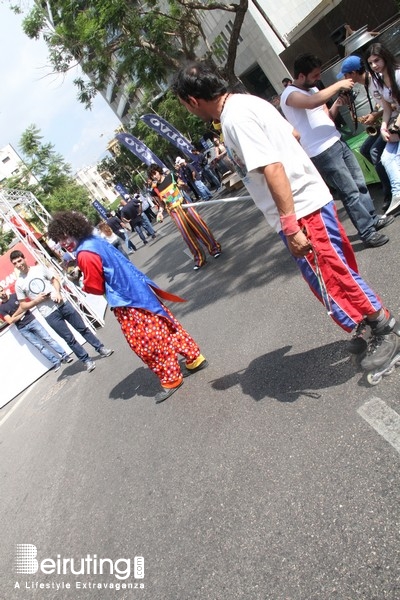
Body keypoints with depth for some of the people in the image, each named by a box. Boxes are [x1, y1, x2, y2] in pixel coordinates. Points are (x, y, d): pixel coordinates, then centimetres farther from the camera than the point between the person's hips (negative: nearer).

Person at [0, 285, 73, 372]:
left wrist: (14, 315, -10)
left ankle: (64, 356, 1)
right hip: (23, 329, 0)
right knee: (39, 346, -3)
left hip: (32, 320, 0)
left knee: (48, 338, -2)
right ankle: (56, 362, -2)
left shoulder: (15, 296, 3)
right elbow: (10, 321, -7)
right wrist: (22, 313, -8)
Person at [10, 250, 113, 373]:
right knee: (69, 339, 3)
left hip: (63, 304, 2)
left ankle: (101, 349, 24)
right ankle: (86, 361, 17)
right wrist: (37, 300, -12)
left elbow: (54, 280, 12)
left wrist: (58, 292, -7)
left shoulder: (39, 268, 4)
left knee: (82, 328, 9)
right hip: (50, 314, -1)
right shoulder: (19, 284, 0)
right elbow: (23, 306, 5)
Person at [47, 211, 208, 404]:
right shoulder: (95, 240, 7)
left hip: (127, 303, -9)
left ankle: (171, 379, 20)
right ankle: (194, 359, 28)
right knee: (162, 327, 17)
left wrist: (82, 283, 4)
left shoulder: (85, 254, -22)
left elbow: (95, 286, -14)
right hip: (138, 290, 9)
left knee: (147, 343, 5)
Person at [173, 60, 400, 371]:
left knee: (332, 277, 3)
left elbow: (272, 169, -26)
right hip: (311, 199, 9)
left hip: (300, 210, -9)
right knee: (338, 269, 18)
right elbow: (293, 134, 20)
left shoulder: (235, 117, -18)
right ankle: (371, 323, 34)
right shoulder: (246, 101, 11)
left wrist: (290, 225, -27)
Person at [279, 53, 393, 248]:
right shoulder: (289, 94, -12)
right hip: (322, 153, -9)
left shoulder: (313, 89, 15)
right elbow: (312, 103, -33)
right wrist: (338, 85, -21)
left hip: (337, 142, 9)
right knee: (350, 192, -6)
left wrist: (335, 106, -1)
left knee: (360, 183, 15)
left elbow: (326, 118, 19)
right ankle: (368, 233, 4)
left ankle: (373, 219, 31)